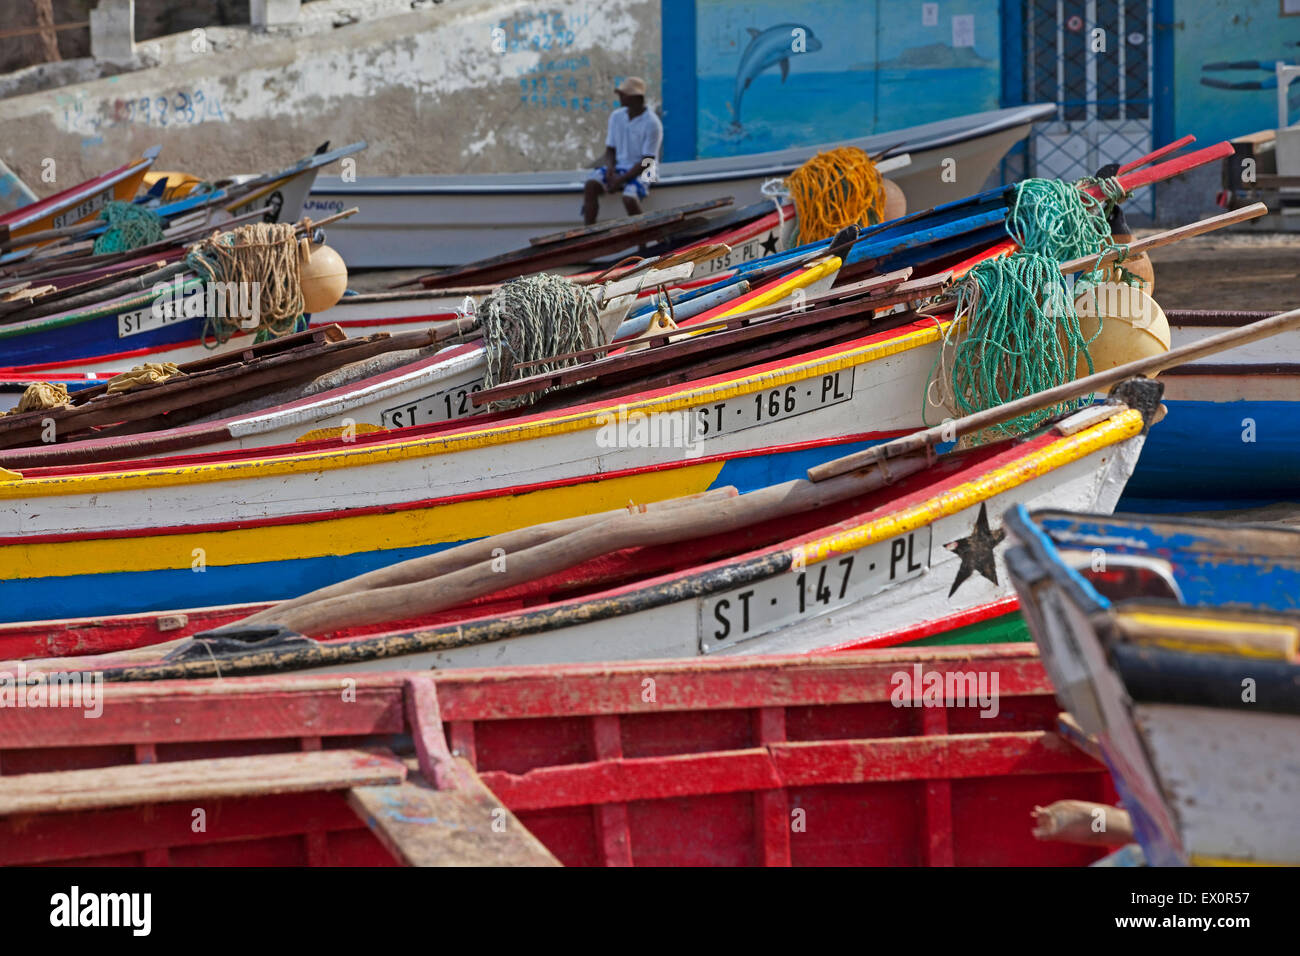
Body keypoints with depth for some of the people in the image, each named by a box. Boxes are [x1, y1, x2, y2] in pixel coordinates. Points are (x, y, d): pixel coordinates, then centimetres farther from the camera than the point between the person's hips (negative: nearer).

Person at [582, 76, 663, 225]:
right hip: (618, 168, 6)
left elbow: (647, 162, -14)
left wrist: (620, 180, -19)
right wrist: (611, 171, -11)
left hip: (641, 172, -6)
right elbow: (610, 150, 11)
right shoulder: (616, 116, 6)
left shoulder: (652, 123, -13)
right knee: (590, 185, -21)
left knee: (629, 198, -34)